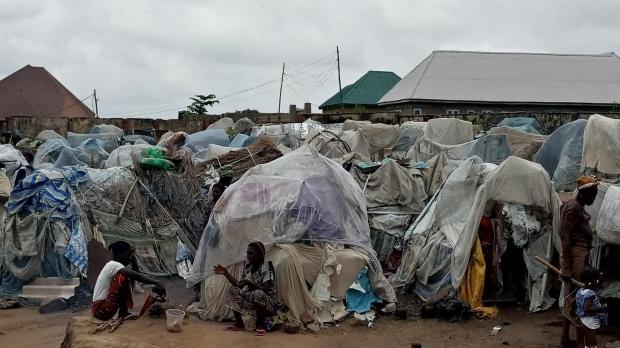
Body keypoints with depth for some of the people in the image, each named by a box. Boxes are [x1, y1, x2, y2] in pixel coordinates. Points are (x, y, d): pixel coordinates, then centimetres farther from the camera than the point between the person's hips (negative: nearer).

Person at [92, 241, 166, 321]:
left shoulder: (115, 266, 13)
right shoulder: (113, 265, -16)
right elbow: (136, 275, -28)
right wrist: (157, 283, -29)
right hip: (100, 309, -10)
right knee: (122, 277, -20)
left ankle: (123, 313, 3)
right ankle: (123, 313, -12)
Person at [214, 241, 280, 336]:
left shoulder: (266, 267, -18)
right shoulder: (248, 266, 4)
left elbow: (264, 289, -27)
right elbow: (239, 285, 8)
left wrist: (249, 283, -36)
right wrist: (225, 273, 1)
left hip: (269, 303, -8)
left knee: (258, 294, -39)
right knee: (233, 290, -4)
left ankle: (260, 326, -18)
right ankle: (239, 325, 0)